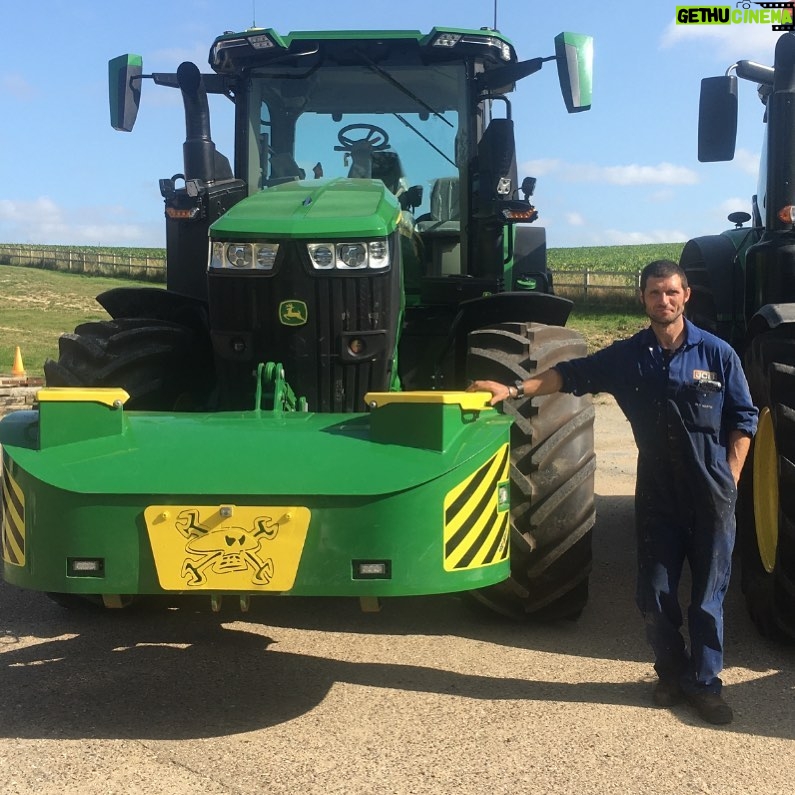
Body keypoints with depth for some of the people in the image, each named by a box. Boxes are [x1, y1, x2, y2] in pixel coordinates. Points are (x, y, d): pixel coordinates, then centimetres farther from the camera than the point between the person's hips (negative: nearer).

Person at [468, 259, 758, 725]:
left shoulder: (718, 354, -2)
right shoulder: (627, 357, 3)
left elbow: (743, 419, 3)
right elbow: (571, 375, 3)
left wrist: (729, 478, -2)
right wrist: (515, 389, -8)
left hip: (712, 495, -1)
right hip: (657, 494, 2)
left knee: (708, 593, 6)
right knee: (656, 594, 6)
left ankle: (704, 682, 21)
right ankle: (672, 672, 29)